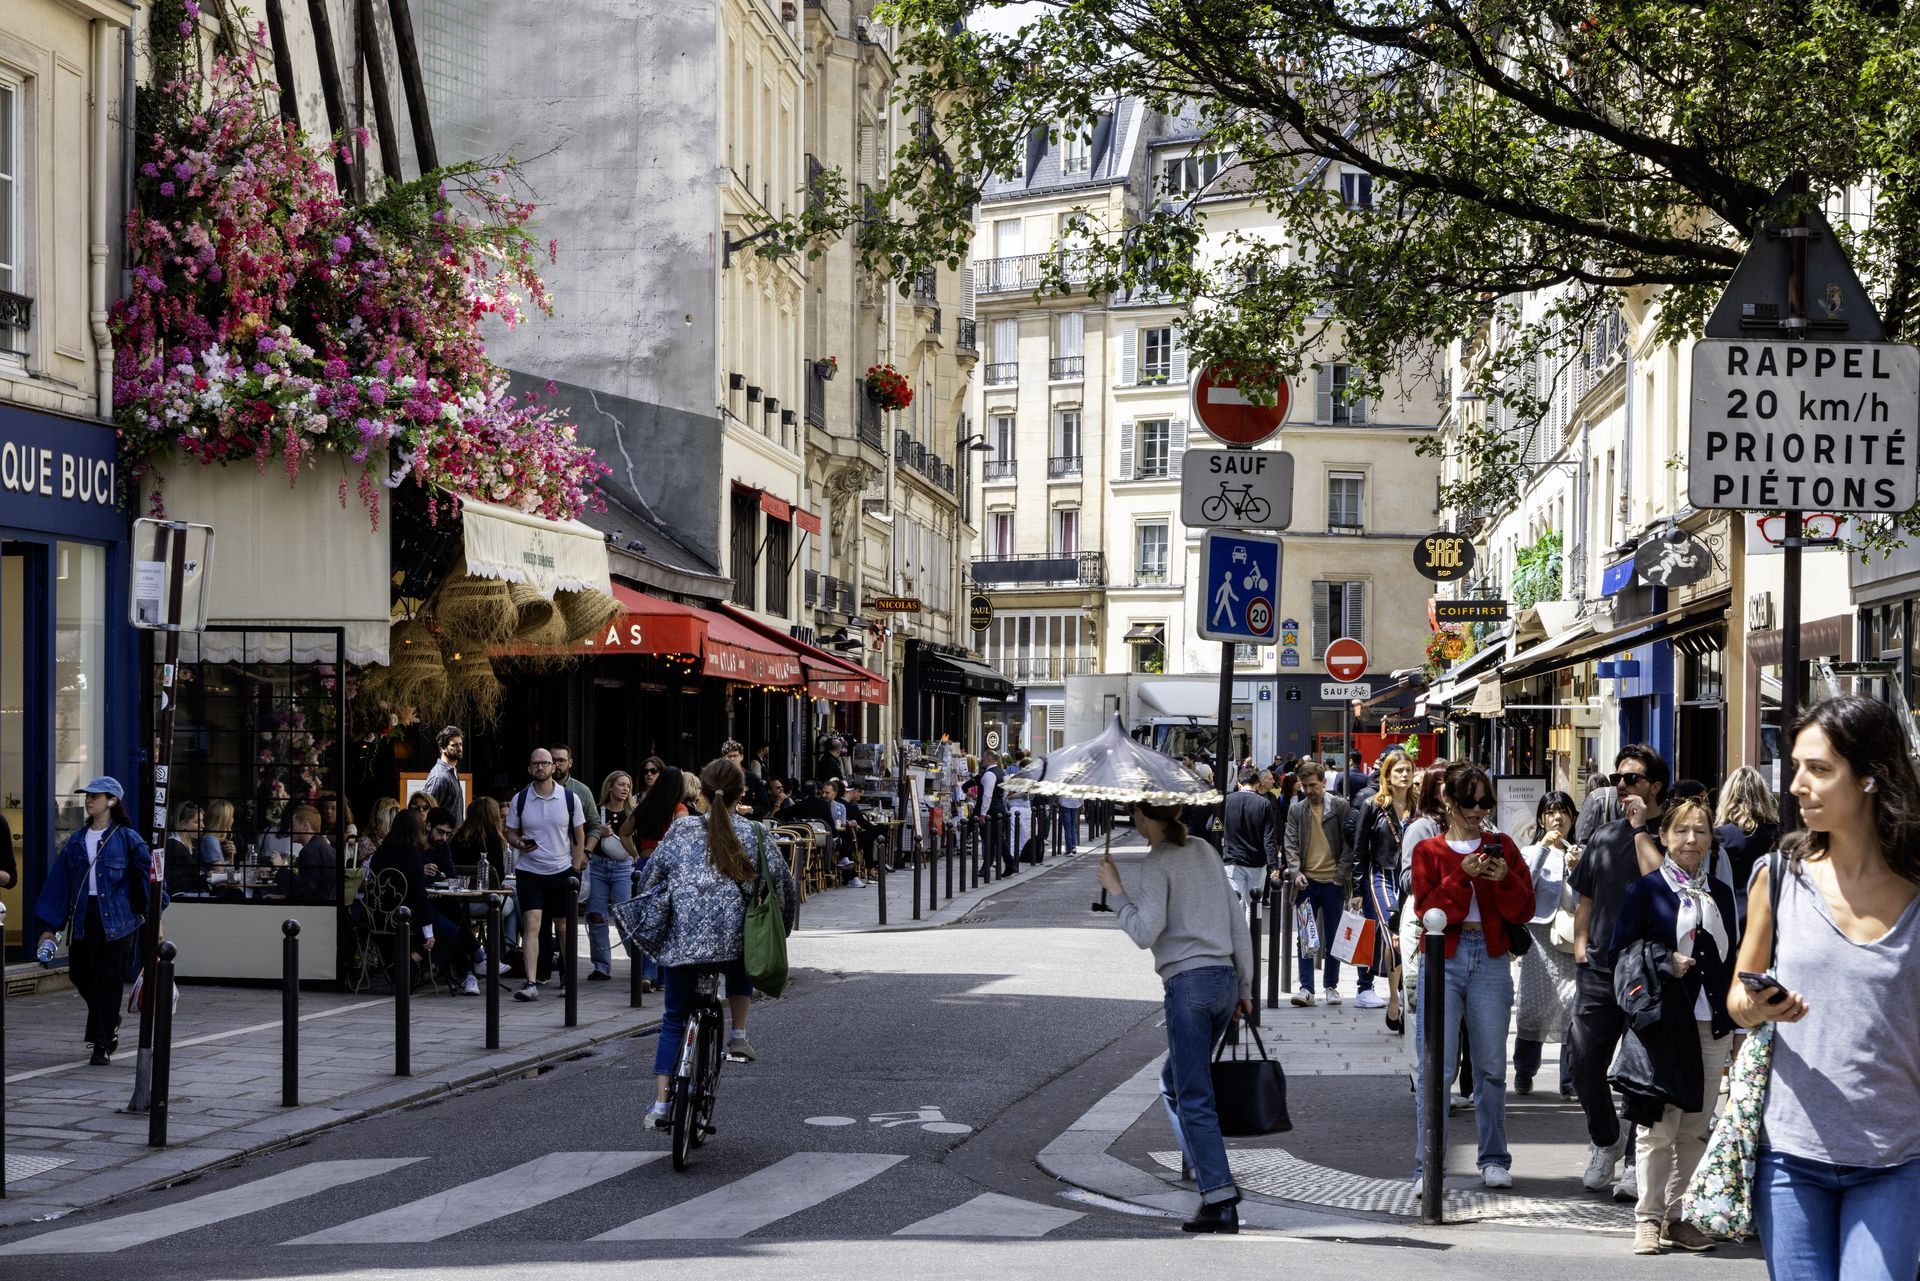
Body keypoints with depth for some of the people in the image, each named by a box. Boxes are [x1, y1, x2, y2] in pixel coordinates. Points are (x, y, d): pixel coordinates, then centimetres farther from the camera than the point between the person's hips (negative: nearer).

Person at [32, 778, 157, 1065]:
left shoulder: (127, 838, -2)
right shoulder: (77, 840, 11)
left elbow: (149, 875, -4)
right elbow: (59, 882, 12)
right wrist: (50, 927, 8)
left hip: (116, 919, -5)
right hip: (83, 917, 5)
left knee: (108, 981, -3)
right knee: (80, 974, 6)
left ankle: (102, 1044, 5)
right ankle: (110, 1024, 31)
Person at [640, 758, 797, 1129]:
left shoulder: (680, 831, 10)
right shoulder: (756, 835, 8)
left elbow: (648, 882, 14)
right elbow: (785, 888, 8)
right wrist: (780, 932, 23)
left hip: (681, 939, 1)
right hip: (733, 937, 0)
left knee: (674, 1019, 15)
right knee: (742, 965, 36)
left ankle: (661, 1104, 9)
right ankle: (738, 1035, 17)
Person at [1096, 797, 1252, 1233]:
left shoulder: (1156, 863, -7)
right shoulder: (1205, 850, 15)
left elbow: (1145, 932, -15)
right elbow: (1238, 920, 15)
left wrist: (1116, 892, -1)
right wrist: (1244, 988, 20)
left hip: (1188, 983, -8)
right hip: (1225, 978, 8)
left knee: (1194, 1098, -6)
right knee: (1174, 1083, 21)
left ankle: (1221, 1200, -13)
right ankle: (1209, 1176, 15)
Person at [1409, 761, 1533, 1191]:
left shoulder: (1502, 847, 12)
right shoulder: (1429, 851, 7)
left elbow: (1523, 911, 6)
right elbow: (1427, 911, -5)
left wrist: (1505, 879, -12)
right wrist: (1462, 875, -15)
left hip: (1491, 960, 2)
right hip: (1443, 961, -2)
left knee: (1491, 1067, 6)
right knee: (1436, 1067, -8)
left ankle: (1494, 1160, 17)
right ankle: (1428, 1167, -5)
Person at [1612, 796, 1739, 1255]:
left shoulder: (1721, 893, 13)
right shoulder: (1646, 889, 1)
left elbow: (1732, 959, 16)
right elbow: (1622, 950, 0)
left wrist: (1735, 1023, 13)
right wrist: (1664, 962, -15)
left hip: (1712, 1025, 4)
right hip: (1662, 1022, -4)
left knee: (1696, 1129, 5)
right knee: (1658, 1129, -5)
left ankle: (1676, 1217, 13)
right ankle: (1647, 1219, 4)